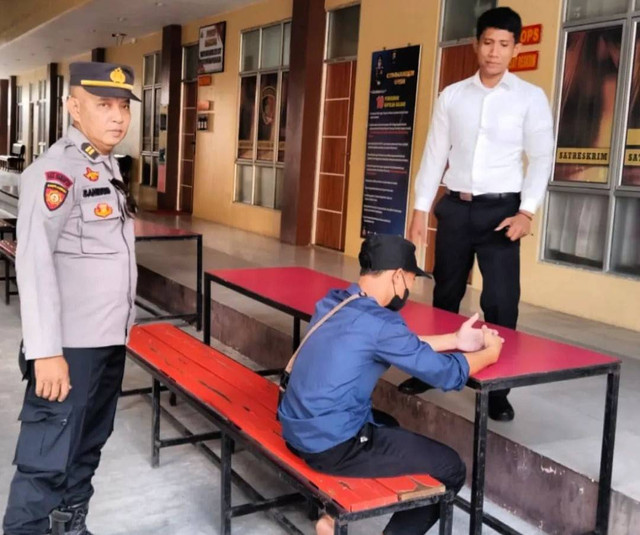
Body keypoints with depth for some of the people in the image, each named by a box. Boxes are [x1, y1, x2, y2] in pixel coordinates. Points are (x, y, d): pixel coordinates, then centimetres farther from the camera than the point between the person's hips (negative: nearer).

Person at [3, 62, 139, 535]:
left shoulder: (107, 166, 12)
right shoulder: (57, 170, -15)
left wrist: (120, 326, 18)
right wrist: (46, 351, -27)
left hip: (109, 340, 9)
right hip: (71, 347, -9)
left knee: (87, 450, 21)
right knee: (47, 462, -2)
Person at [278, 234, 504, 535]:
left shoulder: (333, 302, 6)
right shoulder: (378, 322, -20)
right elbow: (447, 375, -12)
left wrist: (455, 340, 18)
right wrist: (489, 353, 6)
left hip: (299, 429, 9)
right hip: (332, 445, -9)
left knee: (388, 428, 35)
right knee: (450, 468, 2)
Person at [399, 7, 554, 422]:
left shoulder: (531, 98, 0)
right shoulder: (452, 96, 7)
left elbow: (542, 158, -2)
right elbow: (434, 154, 7)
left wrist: (526, 211, -14)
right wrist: (420, 209, 3)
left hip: (500, 208, -3)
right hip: (455, 206, 3)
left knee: (501, 302, -2)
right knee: (445, 295, 13)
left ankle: (498, 390, 10)